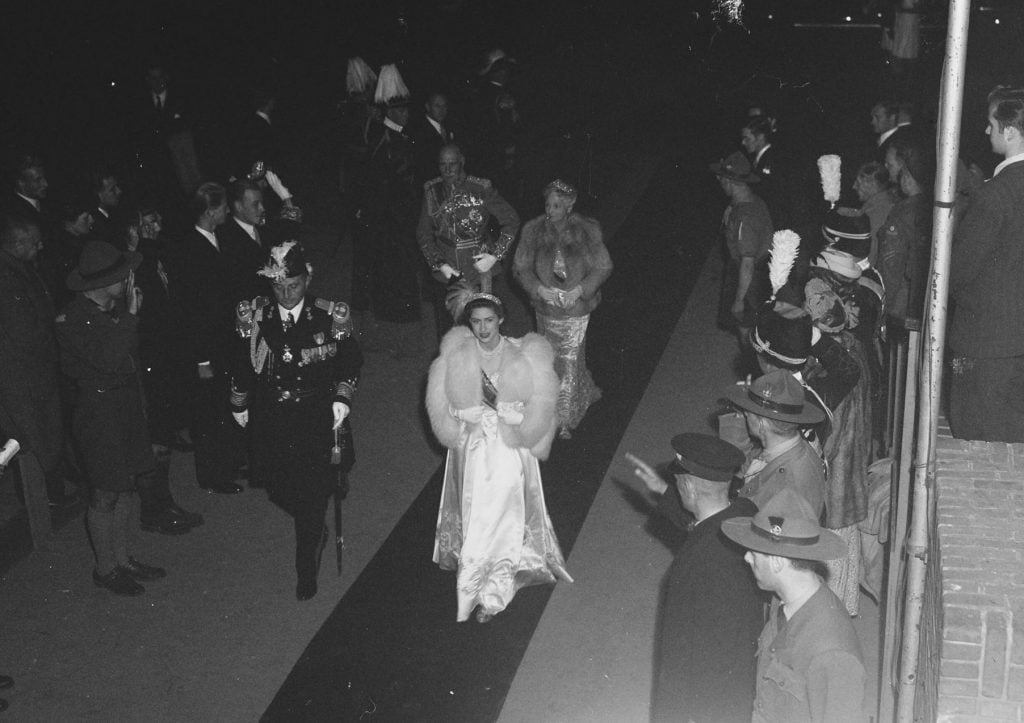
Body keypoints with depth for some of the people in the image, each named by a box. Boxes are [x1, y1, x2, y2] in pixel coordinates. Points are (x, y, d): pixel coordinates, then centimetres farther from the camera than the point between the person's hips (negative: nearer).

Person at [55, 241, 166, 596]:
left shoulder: (117, 308, 4)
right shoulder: (73, 320, -19)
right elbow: (109, 360, -31)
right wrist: (130, 314, -28)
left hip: (128, 405, 8)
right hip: (99, 411, -8)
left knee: (127, 487, 16)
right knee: (105, 496, 4)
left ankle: (122, 559, 31)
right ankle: (105, 569, 21)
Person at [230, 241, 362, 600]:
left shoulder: (331, 316, -10)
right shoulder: (254, 317, -4)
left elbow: (351, 361, 1)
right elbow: (241, 362, 8)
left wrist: (342, 398, -10)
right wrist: (240, 403, 13)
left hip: (318, 419, -2)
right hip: (271, 420, 3)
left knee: (314, 493, 2)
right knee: (278, 489, 11)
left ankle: (307, 568, 21)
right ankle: (315, 531, 43)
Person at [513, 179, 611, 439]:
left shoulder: (587, 230, -10)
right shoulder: (533, 231, -6)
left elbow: (603, 268, -5)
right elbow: (521, 268, -3)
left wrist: (578, 290, -18)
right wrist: (540, 289, -19)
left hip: (576, 308, -3)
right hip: (546, 309, 3)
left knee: (569, 361, -2)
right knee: (552, 358, 15)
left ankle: (565, 420, 11)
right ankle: (584, 395, 41)